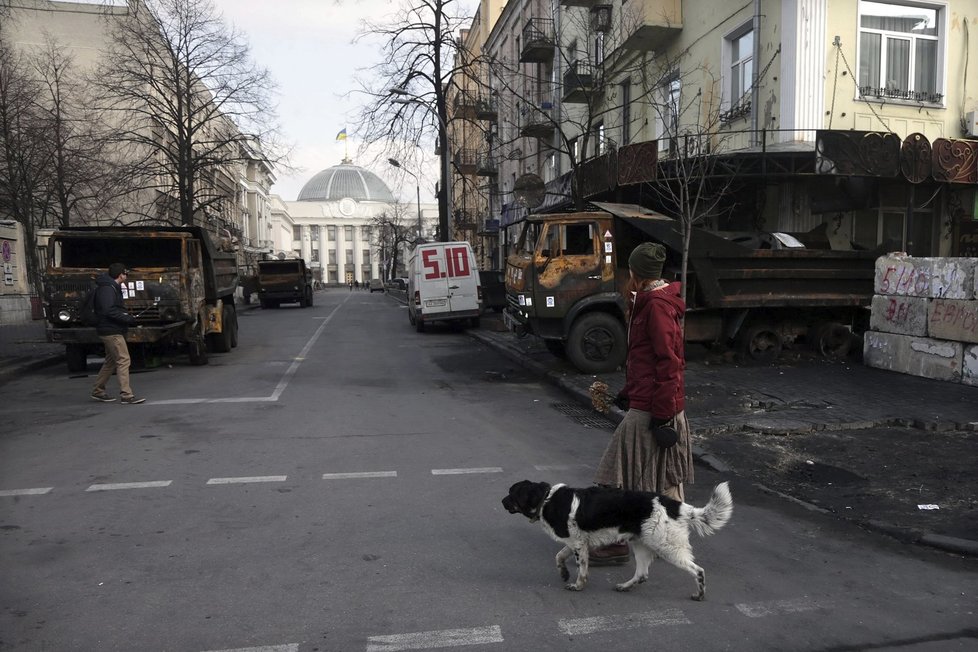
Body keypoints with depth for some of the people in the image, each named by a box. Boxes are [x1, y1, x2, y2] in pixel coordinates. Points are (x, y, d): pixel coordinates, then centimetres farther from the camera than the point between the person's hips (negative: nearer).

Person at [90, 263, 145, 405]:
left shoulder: (112, 287, 17)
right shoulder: (108, 289, -15)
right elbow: (108, 311, -25)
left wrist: (128, 317, 9)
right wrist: (128, 319, -19)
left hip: (111, 331, 11)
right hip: (112, 331, -11)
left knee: (111, 361, 18)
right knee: (123, 360, -11)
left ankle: (97, 391, 27)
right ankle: (126, 395, -12)